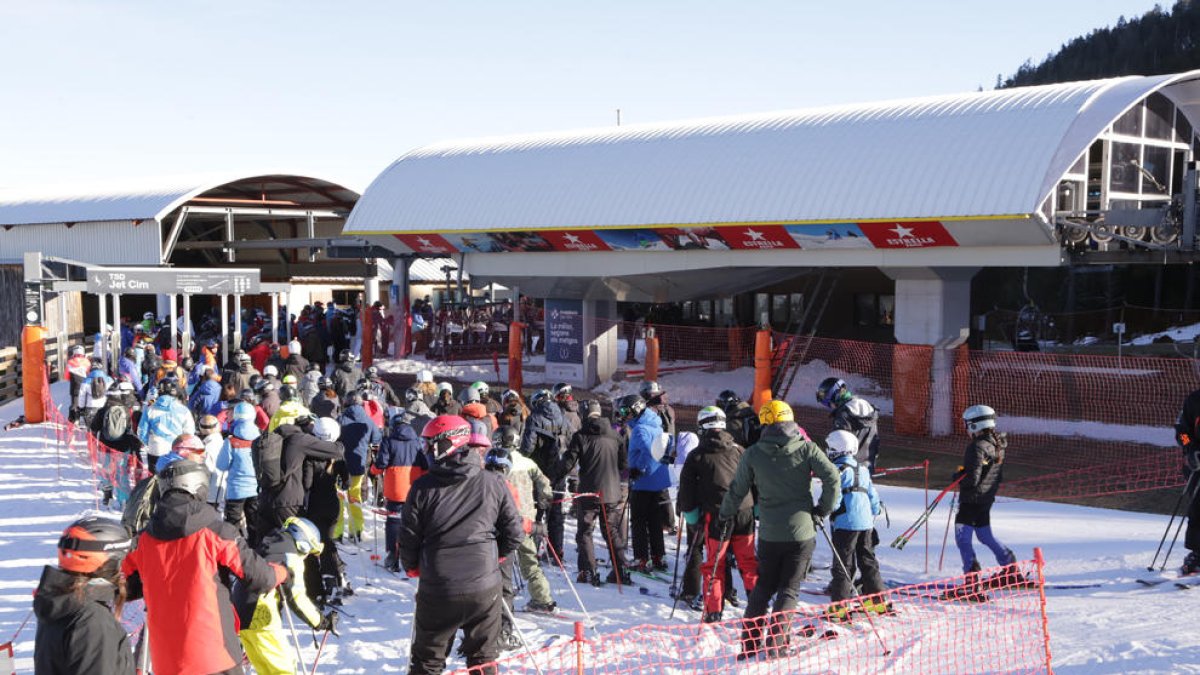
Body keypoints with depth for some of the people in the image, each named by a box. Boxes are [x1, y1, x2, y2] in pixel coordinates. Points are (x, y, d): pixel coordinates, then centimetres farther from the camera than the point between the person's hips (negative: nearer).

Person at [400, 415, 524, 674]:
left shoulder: (422, 488, -8)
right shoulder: (493, 483, -4)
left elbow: (408, 539, -2)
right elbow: (514, 534, 1)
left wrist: (413, 568, 18)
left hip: (436, 590, -1)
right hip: (485, 587, 1)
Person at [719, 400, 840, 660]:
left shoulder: (753, 454, 0)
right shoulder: (806, 448, -4)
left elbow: (737, 490, 6)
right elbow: (832, 477, -12)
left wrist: (726, 516, 24)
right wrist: (823, 510, 1)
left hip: (769, 534, 2)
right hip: (802, 531, -2)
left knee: (763, 587, 17)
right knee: (788, 589, 7)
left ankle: (749, 643, 14)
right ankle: (776, 644, -2)